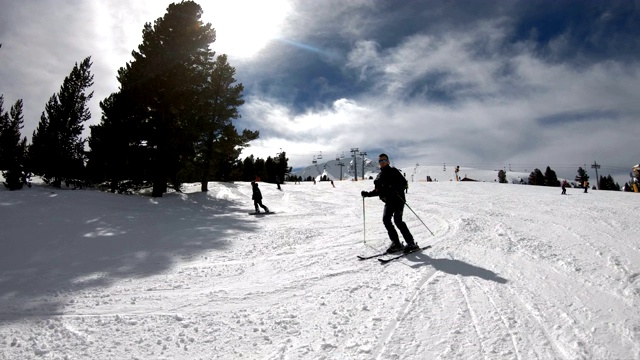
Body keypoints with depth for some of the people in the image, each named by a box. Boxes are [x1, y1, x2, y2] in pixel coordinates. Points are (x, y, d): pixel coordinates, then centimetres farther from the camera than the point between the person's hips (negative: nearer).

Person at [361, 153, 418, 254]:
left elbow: (404, 183, -11)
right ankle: (396, 243, 1)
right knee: (386, 220, -8)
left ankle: (411, 243, -7)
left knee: (397, 220, -17)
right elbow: (378, 191, 24)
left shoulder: (393, 171, -1)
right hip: (388, 201, 6)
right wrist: (367, 194, 12)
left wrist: (394, 188, -27)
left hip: (398, 199, -6)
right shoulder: (379, 176, 18)